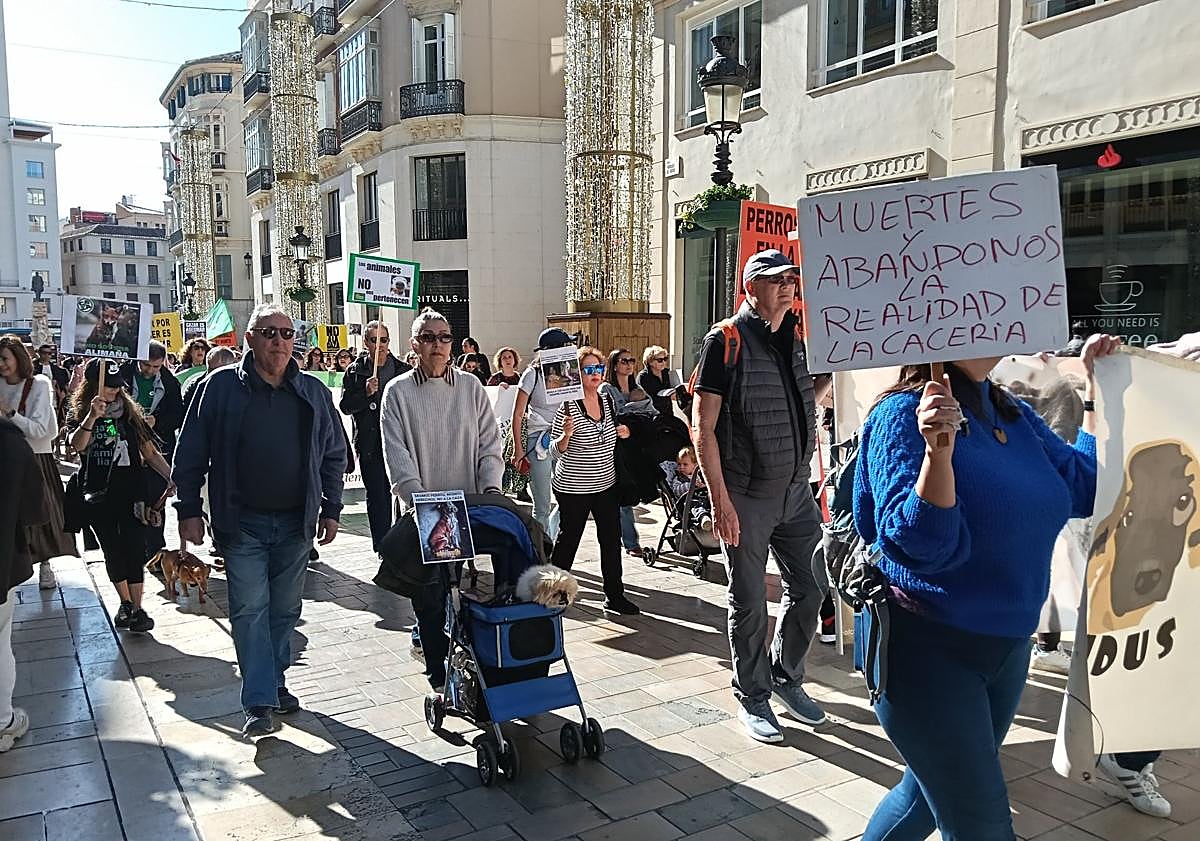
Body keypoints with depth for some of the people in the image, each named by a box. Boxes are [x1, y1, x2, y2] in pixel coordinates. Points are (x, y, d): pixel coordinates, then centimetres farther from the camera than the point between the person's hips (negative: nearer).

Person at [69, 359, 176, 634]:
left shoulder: (130, 412, 4)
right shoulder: (80, 414, 2)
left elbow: (150, 452, 5)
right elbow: (77, 445, -18)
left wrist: (171, 477, -7)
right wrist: (92, 416, -32)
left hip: (131, 491, -1)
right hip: (98, 495, 1)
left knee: (134, 549, -6)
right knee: (112, 551, 10)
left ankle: (137, 609, -3)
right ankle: (126, 602, 26)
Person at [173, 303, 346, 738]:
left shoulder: (313, 392, 5)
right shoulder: (220, 386, -3)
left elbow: (334, 454, 13)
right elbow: (191, 454, 0)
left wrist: (331, 509, 9)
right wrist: (189, 510, -4)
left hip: (295, 522, 3)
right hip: (242, 523, -3)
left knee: (285, 610, 12)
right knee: (249, 609, -4)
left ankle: (275, 682, 28)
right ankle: (259, 703, 1)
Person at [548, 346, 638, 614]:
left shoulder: (608, 401, 5)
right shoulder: (568, 405, -14)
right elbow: (557, 449, -11)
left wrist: (621, 432, 1)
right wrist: (566, 435, -30)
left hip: (606, 484, 6)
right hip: (573, 488, -6)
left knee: (611, 539, 7)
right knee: (568, 540, 7)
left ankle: (614, 595, 18)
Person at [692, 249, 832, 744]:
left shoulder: (798, 336, 10)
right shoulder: (726, 341, -9)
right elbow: (703, 427, -13)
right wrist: (719, 499, -18)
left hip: (796, 489, 6)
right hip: (746, 495, -6)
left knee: (809, 590, 12)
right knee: (749, 601, 5)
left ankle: (785, 676, 34)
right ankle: (752, 697, 23)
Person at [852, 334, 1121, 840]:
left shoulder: (1014, 414, 5)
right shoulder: (904, 413, -18)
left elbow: (1084, 488, 8)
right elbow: (918, 542, -24)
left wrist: (1098, 383, 7)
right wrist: (938, 449, -39)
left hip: (1005, 645, 8)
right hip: (926, 646, -8)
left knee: (932, 792, 21)